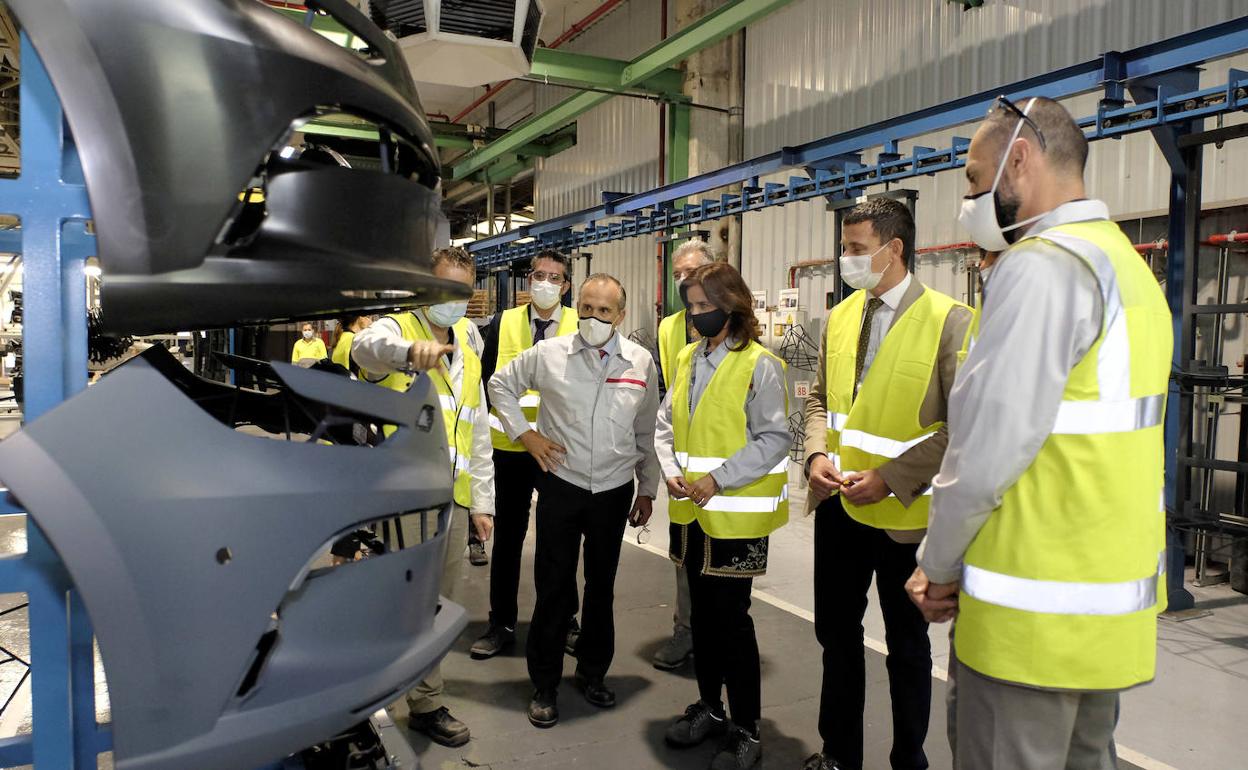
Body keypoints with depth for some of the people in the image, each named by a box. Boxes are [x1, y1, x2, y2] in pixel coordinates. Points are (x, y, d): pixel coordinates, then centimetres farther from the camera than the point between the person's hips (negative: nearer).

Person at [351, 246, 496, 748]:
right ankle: (428, 705, 16)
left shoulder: (468, 349, 18)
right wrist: (412, 348, -52)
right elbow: (366, 345, -30)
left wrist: (482, 501, 17)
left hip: (454, 498, 7)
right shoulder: (399, 328, -3)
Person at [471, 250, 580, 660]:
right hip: (511, 445, 1)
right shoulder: (502, 323, 2)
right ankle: (501, 624, 23)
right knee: (508, 536, 10)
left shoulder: (581, 327, -1)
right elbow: (487, 378, 4)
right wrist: (501, 412, -9)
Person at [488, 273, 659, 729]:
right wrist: (524, 433, 0)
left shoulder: (641, 363, -1)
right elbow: (501, 384, 10)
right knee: (554, 587, 5)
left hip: (614, 490, 2)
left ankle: (593, 674, 33)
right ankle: (544, 686, 21)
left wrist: (648, 489, 11)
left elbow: (647, 433, 8)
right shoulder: (549, 354, -6)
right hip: (561, 486, -2)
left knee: (602, 587, 14)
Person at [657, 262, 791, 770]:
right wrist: (672, 472, -3)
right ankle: (709, 708, 33)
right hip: (691, 510, 6)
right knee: (702, 610, 16)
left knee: (731, 617, 0)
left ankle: (746, 729, 16)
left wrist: (716, 480, -18)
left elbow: (774, 439, -14)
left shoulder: (759, 365, -10)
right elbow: (666, 424, 14)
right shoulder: (686, 360, 9)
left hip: (735, 513, -6)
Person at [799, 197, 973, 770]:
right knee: (836, 633, 17)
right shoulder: (839, 318, 5)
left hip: (904, 512, -5)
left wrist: (890, 477, -20)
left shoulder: (950, 321, -13)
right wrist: (817, 454, -5)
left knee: (907, 645, 14)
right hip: (839, 506, 6)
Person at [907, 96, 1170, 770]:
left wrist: (939, 567, -7)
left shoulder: (1040, 266, -17)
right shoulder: (1126, 264, 14)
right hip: (1108, 602, 10)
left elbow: (985, 453, -22)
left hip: (1033, 611, -9)